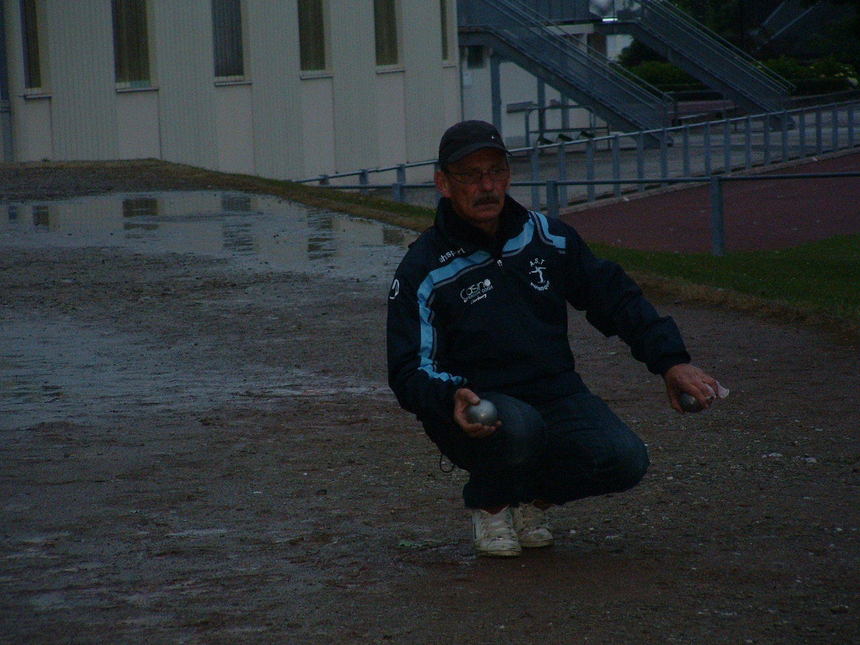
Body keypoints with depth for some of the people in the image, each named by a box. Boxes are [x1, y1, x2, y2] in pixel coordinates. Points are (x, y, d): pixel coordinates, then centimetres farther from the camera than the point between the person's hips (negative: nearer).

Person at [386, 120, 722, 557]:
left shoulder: (547, 238, 6)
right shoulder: (422, 271, -6)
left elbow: (615, 298, 12)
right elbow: (411, 373, -11)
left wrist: (671, 361, 0)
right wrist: (453, 398, -33)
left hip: (556, 394, 4)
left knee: (624, 459, -22)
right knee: (518, 428, -38)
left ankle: (534, 497, 10)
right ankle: (490, 504, -2)